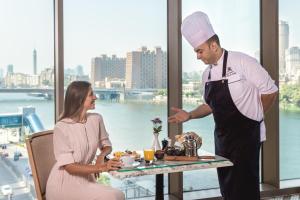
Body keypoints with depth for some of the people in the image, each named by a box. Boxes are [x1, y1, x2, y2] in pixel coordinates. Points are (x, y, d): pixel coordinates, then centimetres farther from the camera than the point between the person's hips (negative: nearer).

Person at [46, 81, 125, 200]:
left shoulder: (96, 119, 0)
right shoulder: (61, 128, -17)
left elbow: (106, 145, 15)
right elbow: (69, 166, -17)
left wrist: (101, 156, -9)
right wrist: (100, 168, -28)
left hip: (86, 179, 5)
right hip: (64, 183, -5)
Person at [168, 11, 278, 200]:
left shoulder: (242, 62, -15)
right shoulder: (207, 74, 7)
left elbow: (270, 91, -10)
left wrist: (254, 115, 0)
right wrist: (189, 115, 4)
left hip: (246, 135, -7)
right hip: (223, 136, 7)